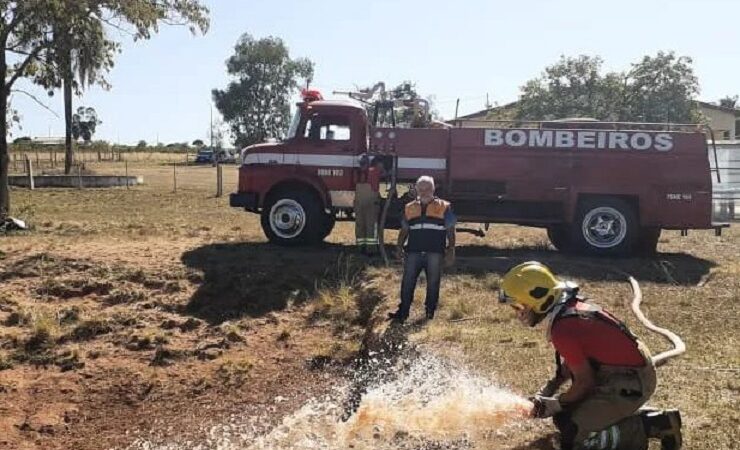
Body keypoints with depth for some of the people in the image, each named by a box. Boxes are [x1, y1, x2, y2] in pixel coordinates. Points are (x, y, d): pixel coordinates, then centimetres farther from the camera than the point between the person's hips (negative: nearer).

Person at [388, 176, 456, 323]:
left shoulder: (444, 207, 4)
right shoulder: (410, 208, 13)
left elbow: (450, 231, 4)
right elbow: (404, 230, 18)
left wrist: (450, 250, -3)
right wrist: (400, 247, 6)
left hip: (435, 253, -2)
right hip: (413, 252, 2)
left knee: (433, 283, 6)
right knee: (407, 283, -1)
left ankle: (430, 311, 19)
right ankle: (403, 312, 4)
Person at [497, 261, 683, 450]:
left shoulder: (562, 329, -26)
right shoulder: (571, 306, 3)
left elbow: (585, 382, -18)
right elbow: (573, 361, 14)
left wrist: (555, 404, -3)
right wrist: (547, 391, 9)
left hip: (629, 383, -9)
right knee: (565, 417, 17)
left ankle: (651, 426, -4)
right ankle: (649, 417, 16)